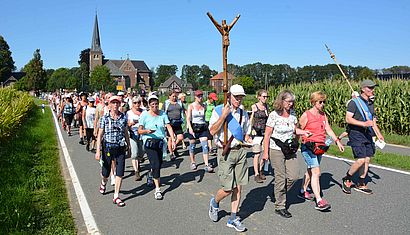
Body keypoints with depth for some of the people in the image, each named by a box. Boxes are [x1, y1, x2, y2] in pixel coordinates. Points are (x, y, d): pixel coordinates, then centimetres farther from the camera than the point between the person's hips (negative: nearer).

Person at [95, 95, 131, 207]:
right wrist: (98, 151, -11)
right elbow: (100, 135, -5)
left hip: (120, 148, 1)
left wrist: (128, 146, 12)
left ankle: (116, 196, 8)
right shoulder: (105, 118, -5)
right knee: (106, 172, 13)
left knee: (120, 172, -3)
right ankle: (103, 182, 49)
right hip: (108, 147, -1)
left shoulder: (123, 117, 1)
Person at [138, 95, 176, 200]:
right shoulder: (145, 115, -3)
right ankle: (157, 189, -4)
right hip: (149, 141, -4)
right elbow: (140, 131, -2)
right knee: (156, 164, -13)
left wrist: (173, 140, -12)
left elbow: (169, 127, -1)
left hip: (160, 142, 4)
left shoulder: (163, 114, 3)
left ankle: (151, 174, 48)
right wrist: (147, 131, -23)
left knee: (159, 163, 12)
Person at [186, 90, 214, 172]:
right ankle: (193, 163, 28)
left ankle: (206, 165, -8)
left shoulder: (203, 106, 7)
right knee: (192, 145, 8)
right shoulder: (191, 106, -3)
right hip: (193, 127, -2)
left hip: (203, 127, 2)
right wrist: (190, 128, -21)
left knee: (205, 145, -8)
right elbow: (188, 118, -9)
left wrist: (206, 126, 17)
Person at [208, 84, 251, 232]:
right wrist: (223, 116, -20)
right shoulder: (219, 110, -4)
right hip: (225, 152, -5)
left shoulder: (243, 114, 11)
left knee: (238, 187, 7)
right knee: (228, 188, -4)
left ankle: (233, 219, 21)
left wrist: (248, 139, 0)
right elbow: (212, 131, -14)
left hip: (240, 152, 5)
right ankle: (214, 202, 29)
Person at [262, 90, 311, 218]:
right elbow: (267, 135, -9)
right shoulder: (274, 115, -11)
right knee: (280, 178, 0)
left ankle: (280, 193, 28)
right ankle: (280, 206, 15)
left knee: (293, 176, 0)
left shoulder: (292, 114, 5)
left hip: (290, 150, 6)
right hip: (276, 150, -6)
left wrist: (303, 132, -1)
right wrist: (265, 152, -10)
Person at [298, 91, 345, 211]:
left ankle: (303, 191, 36)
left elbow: (328, 130, 11)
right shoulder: (306, 115, -9)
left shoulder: (323, 115, 11)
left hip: (320, 147, 7)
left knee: (310, 171, 18)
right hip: (308, 147, -7)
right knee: (316, 172, -14)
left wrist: (337, 141, 2)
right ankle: (319, 201, -16)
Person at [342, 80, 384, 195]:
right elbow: (348, 119, -17)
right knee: (361, 160, -14)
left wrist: (378, 134, 13)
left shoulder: (371, 103, 15)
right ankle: (346, 179, 7)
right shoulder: (354, 102, -9)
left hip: (367, 135, 8)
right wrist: (363, 124, -25)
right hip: (356, 134, -8)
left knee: (367, 159, 8)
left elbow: (372, 121, 22)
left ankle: (361, 184, 22)